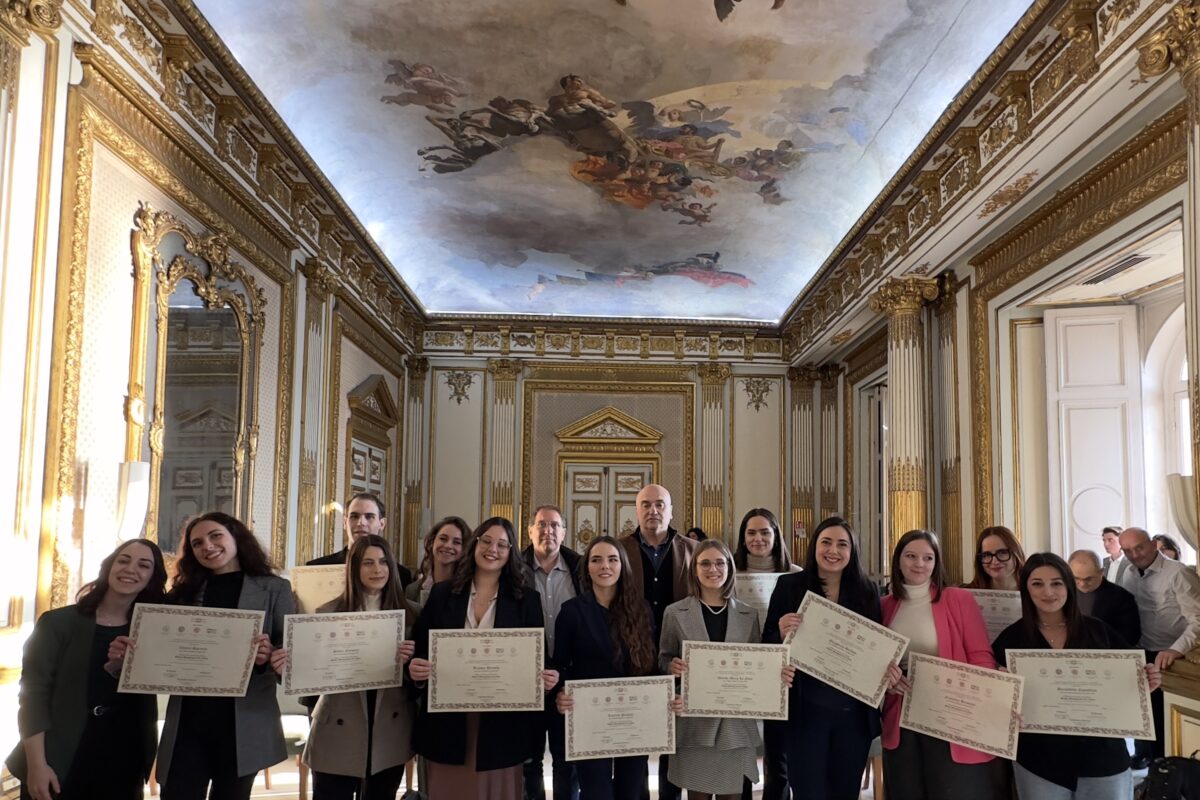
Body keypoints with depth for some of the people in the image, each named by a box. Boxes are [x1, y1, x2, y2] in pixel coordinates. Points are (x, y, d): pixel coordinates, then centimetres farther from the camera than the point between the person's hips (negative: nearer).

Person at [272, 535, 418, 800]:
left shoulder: (409, 613, 3)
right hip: (337, 734, -2)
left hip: (390, 735, 2)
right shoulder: (328, 613, -1)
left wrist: (411, 662, -15)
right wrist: (287, 667, -22)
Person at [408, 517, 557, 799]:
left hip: (502, 724, -1)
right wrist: (415, 670, -14)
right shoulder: (442, 594, 6)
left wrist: (547, 679, -16)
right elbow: (420, 651, 7)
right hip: (448, 722, 1)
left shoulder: (527, 599, 3)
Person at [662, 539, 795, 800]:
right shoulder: (675, 613, 1)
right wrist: (673, 667, -17)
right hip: (693, 722, -1)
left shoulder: (748, 615, 7)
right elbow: (663, 660, 6)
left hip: (736, 723, 2)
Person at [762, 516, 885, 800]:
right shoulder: (789, 586, -2)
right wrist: (782, 634, -21)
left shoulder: (867, 590, 4)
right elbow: (767, 644, -1)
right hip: (806, 712, -2)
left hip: (854, 712, 3)